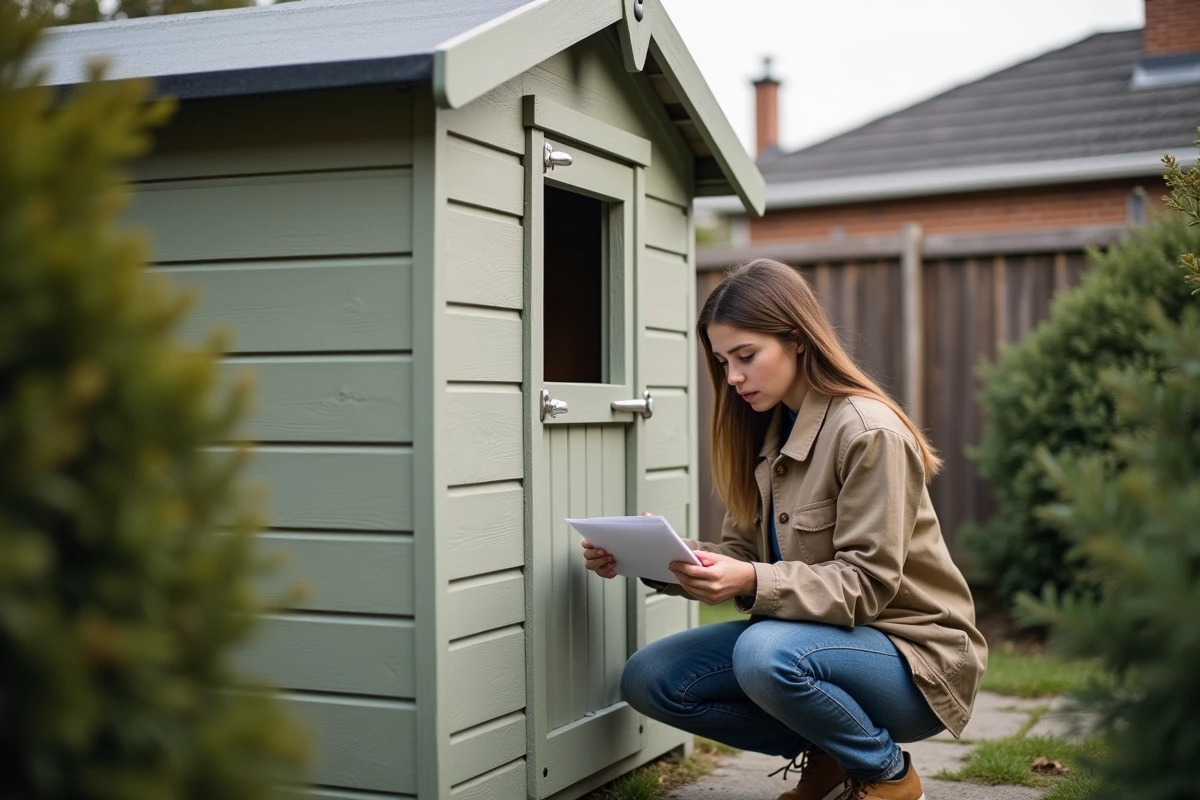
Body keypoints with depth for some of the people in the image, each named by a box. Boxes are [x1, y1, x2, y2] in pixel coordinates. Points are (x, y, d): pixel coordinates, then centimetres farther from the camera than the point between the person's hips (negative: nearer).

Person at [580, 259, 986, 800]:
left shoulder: (869, 433, -19)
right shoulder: (764, 430, 6)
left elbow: (867, 583, -22)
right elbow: (741, 552, 3)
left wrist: (754, 583, -36)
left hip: (909, 652, -7)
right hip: (820, 635, 8)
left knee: (765, 652, -36)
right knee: (647, 680, -7)